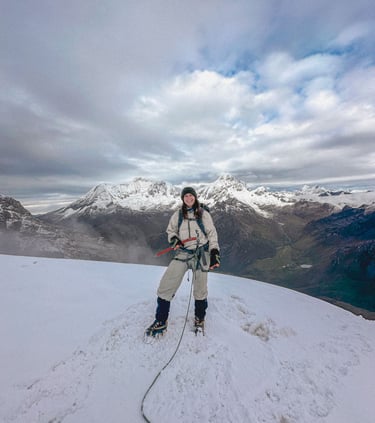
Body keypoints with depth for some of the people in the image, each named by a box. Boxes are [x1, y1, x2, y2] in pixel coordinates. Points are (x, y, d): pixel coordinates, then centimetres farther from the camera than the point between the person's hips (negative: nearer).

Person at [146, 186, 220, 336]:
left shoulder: (203, 214, 2)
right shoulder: (178, 214, 6)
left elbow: (212, 234, 4)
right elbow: (170, 230, 17)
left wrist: (215, 253, -3)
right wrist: (174, 239, -5)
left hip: (201, 253, -1)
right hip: (183, 253, 1)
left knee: (200, 289, 11)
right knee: (165, 285, -7)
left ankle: (199, 319, 38)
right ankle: (161, 321, 14)